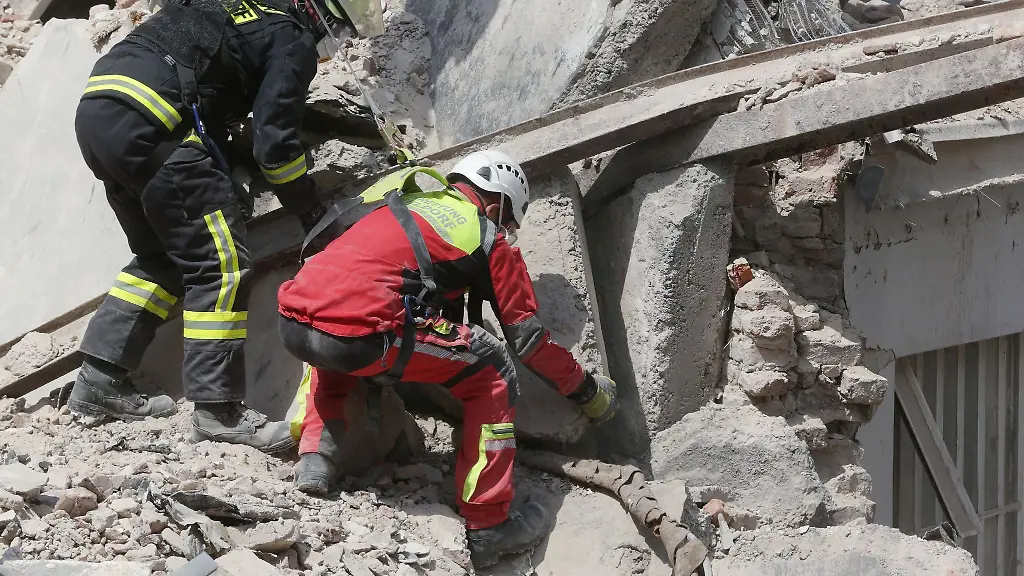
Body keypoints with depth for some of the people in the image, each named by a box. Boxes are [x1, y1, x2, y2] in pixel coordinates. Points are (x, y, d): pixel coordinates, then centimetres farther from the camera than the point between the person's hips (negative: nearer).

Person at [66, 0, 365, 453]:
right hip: (147, 127, -9)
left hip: (93, 113, 9)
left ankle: (99, 381, 19)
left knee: (163, 259, 21)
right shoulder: (294, 39, 5)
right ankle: (218, 410, -5)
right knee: (222, 263, -3)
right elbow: (274, 142, -2)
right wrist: (313, 214, 11)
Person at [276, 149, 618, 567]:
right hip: (357, 334, -6)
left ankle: (316, 455, 23)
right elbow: (528, 339, 17)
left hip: (291, 324, 6)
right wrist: (589, 391, 32)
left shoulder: (401, 199, 30)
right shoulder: (488, 240, 14)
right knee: (493, 373, 10)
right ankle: (488, 526, 10)